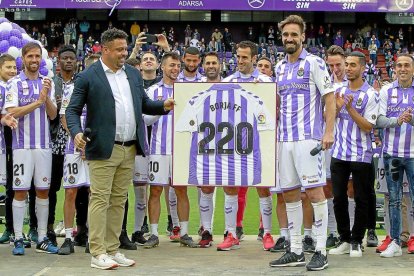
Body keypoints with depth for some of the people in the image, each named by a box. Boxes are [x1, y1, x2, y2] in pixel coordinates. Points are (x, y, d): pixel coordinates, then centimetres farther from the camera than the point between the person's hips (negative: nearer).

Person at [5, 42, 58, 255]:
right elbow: (12, 113, -11)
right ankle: (18, 239, 4)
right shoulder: (15, 83, -1)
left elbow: (52, 115, 5)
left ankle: (42, 238, 13)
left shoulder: (47, 83, 11)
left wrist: (47, 98, -12)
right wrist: (38, 102, -15)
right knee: (21, 191, -2)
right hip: (22, 144, -4)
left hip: (44, 144, 4)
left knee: (43, 191, 6)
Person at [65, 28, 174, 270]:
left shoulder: (134, 73, 14)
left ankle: (113, 250, 17)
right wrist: (76, 132, -21)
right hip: (103, 150, -6)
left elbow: (143, 103, 19)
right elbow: (73, 110, -4)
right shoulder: (88, 77, -4)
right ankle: (98, 253, 2)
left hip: (130, 150, 6)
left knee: (119, 201, 10)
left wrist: (163, 106, 1)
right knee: (100, 200, -3)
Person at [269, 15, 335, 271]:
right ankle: (296, 251, 16)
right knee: (290, 193, 8)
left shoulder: (314, 63, -4)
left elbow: (330, 97, -7)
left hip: (308, 137, -7)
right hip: (285, 139, 7)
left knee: (315, 191, -7)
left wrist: (329, 131, -15)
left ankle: (321, 251, -1)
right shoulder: (280, 67, 15)